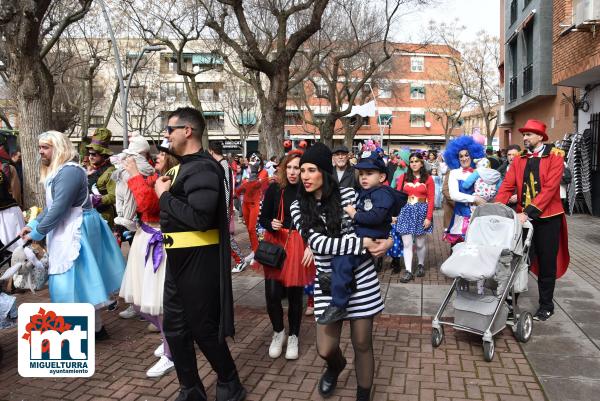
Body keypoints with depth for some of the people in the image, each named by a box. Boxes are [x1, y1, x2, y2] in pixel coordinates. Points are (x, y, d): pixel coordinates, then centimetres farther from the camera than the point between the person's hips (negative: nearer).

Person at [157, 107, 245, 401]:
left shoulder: (203, 168, -17)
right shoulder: (184, 167, 12)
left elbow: (199, 217, -29)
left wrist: (165, 195, -17)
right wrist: (165, 191, 1)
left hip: (199, 260, -9)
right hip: (178, 258, 9)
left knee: (203, 328, 4)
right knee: (175, 327, 15)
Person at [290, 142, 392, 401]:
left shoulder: (348, 196, -7)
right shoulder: (299, 207, -4)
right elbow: (319, 243, -17)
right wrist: (364, 243, -22)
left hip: (361, 279, -1)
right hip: (328, 283, 2)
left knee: (362, 345, 8)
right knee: (325, 349, 5)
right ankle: (336, 366, 43)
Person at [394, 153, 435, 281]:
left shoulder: (428, 178, 1)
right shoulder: (403, 177, 4)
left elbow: (431, 199, -2)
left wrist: (429, 217, -9)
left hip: (422, 211, -1)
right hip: (406, 211, 1)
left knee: (420, 244, 9)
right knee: (407, 244, -2)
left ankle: (421, 265, 32)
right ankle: (408, 271, 3)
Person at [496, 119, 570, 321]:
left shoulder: (555, 155, -7)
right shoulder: (519, 160, 6)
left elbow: (550, 187, -18)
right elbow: (507, 185, -2)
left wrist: (529, 211, -26)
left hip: (547, 217, -3)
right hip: (524, 216, 3)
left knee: (547, 263, 8)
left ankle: (546, 305, 23)